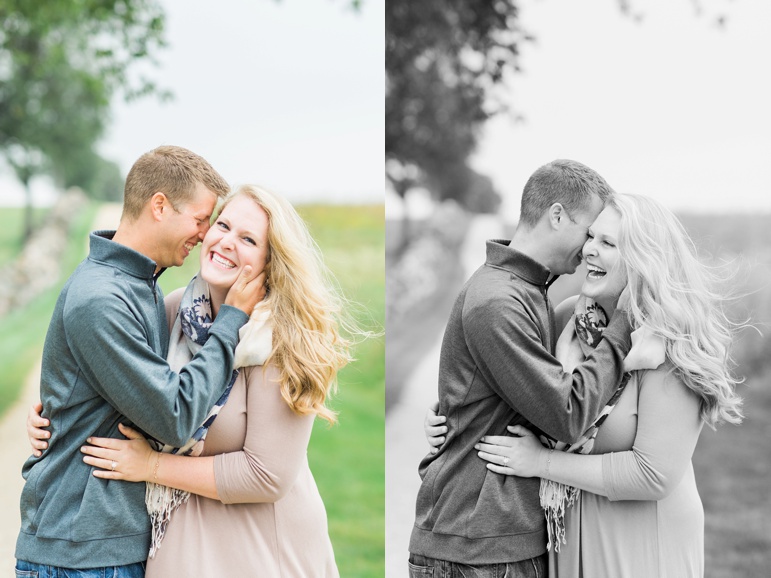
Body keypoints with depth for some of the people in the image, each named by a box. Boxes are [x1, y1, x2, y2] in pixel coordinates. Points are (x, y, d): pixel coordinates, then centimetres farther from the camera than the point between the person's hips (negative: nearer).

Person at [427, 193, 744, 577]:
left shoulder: (669, 347, -19)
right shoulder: (575, 316, -2)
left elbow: (655, 474, -23)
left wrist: (543, 462, -19)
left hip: (642, 546, -5)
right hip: (572, 536, 6)